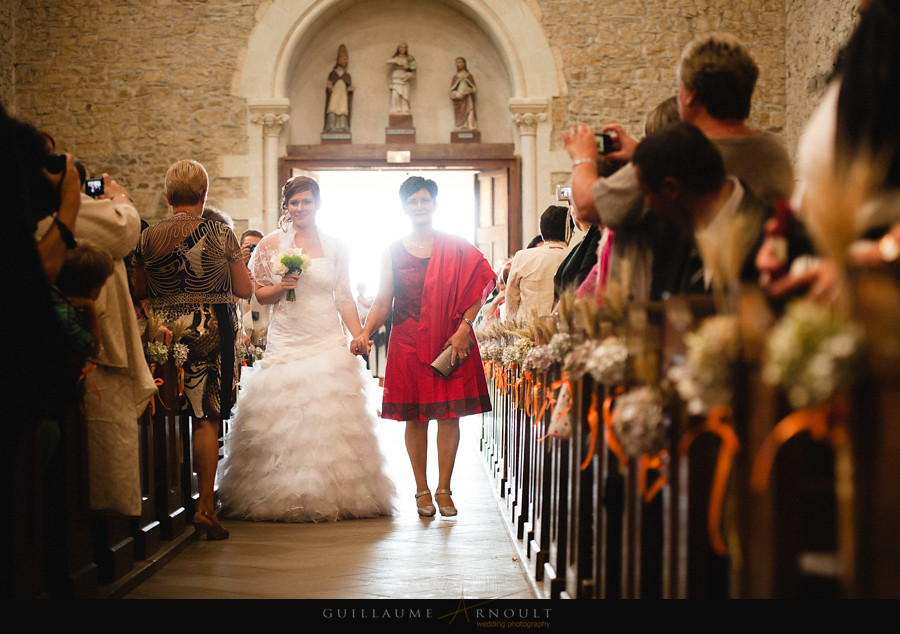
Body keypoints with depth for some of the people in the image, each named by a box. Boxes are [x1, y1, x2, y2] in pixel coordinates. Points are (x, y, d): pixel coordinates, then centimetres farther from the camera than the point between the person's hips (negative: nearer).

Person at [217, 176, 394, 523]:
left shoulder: (335, 247, 9)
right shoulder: (271, 244, 5)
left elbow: (344, 298, 11)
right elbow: (258, 293, 8)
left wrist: (359, 338, 3)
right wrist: (281, 286, -11)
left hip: (328, 343, 1)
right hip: (285, 343, -1)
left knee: (330, 420, -4)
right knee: (282, 421, -5)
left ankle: (335, 496, 4)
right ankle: (284, 497, 5)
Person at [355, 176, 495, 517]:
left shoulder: (456, 247, 5)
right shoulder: (393, 252, 8)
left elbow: (477, 290, 0)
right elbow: (382, 302, 6)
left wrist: (463, 329, -11)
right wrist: (365, 333, -9)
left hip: (450, 342, -1)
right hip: (408, 344, 1)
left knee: (449, 414, -1)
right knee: (414, 418, 2)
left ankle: (444, 490, 7)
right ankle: (422, 490, 12)